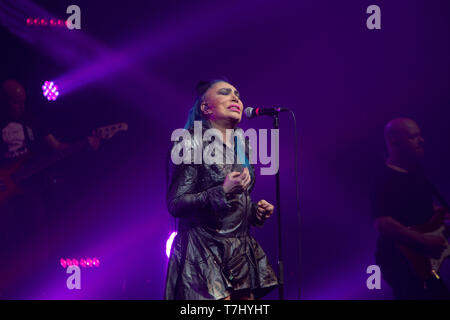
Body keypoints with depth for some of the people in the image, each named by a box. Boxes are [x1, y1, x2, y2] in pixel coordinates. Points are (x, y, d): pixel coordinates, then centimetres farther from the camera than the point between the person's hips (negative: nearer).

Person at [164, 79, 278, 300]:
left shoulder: (242, 147, 16)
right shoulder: (192, 143, -7)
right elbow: (175, 205, -13)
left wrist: (256, 210, 6)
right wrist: (223, 192, -22)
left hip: (241, 254, 7)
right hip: (204, 254, -7)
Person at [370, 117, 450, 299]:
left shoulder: (416, 172, 8)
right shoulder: (386, 182, -22)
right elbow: (382, 223, -34)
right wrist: (424, 241, -31)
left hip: (423, 262, 10)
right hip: (400, 262, -10)